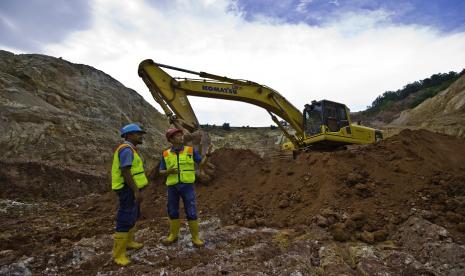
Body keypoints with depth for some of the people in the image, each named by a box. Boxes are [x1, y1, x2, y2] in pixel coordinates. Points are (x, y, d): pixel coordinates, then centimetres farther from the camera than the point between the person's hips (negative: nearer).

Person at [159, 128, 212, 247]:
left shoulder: (190, 150, 0)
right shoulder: (166, 154, 4)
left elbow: (201, 163, 0)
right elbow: (161, 172, 7)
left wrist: (207, 154, -17)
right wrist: (169, 171, -15)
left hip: (187, 186, -2)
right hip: (172, 187, 2)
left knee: (191, 212, -4)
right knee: (173, 212, 11)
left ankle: (195, 237, 10)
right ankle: (173, 235, 29)